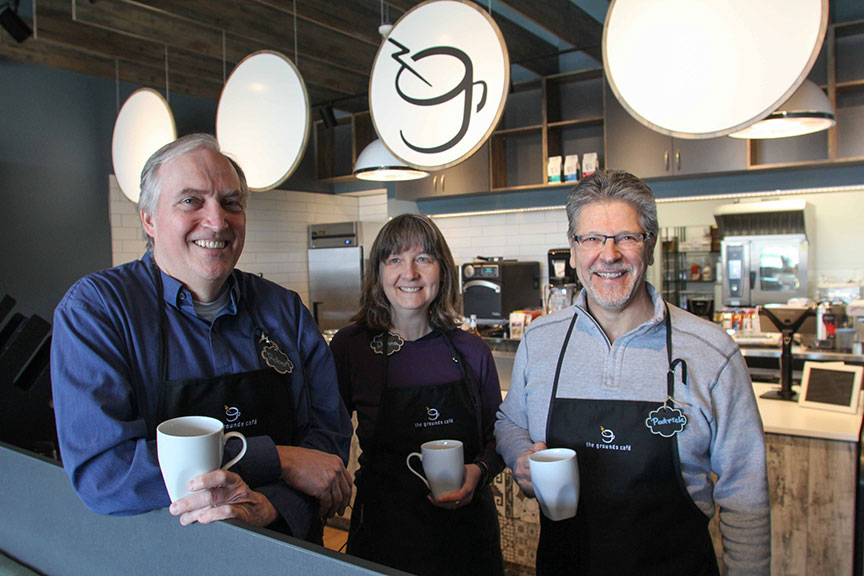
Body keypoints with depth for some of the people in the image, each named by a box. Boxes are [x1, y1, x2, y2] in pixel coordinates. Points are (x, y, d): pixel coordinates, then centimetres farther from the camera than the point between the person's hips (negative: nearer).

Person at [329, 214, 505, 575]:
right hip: (384, 529, -1)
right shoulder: (350, 347, -8)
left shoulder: (472, 352, -3)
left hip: (467, 528, 2)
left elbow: (496, 436, 6)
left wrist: (478, 471, -12)